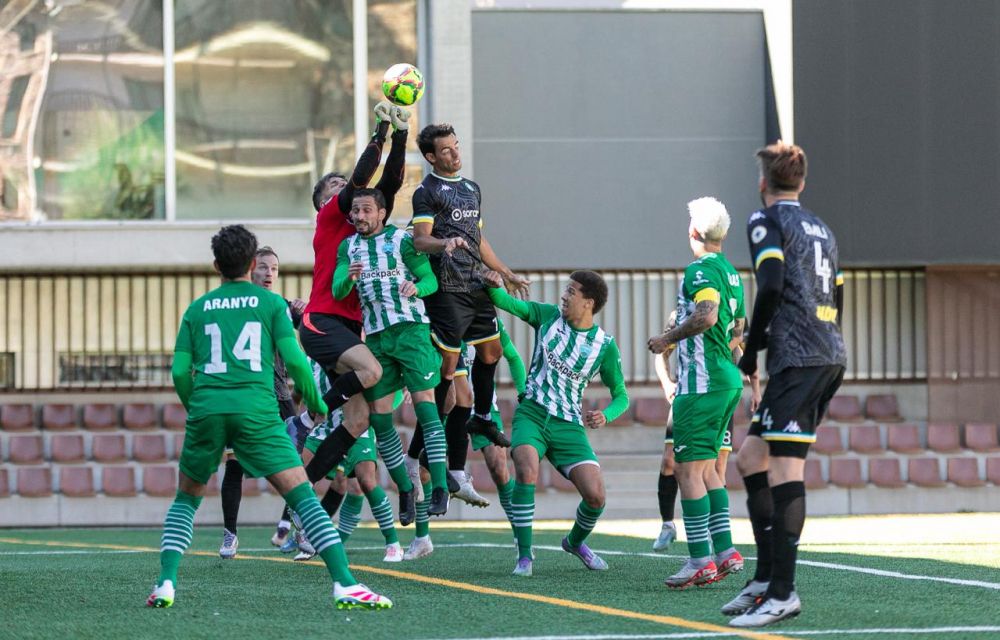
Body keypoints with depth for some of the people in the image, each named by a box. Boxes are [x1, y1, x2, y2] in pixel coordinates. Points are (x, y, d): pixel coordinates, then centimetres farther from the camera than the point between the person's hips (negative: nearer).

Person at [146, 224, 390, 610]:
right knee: (302, 495, -4)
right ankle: (345, 585, -17)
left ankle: (166, 584, 4)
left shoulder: (197, 309, 17)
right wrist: (315, 402, 17)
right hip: (256, 410, -2)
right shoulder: (271, 303, 11)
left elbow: (180, 372, 11)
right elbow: (294, 360, 1)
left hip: (206, 409, 2)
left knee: (186, 499, 20)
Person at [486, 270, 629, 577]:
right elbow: (506, 303, 1)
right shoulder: (547, 315, 2)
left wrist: (605, 416, -16)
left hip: (569, 425, 1)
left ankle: (575, 542, 23)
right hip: (532, 413, -1)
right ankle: (524, 555, -20)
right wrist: (495, 286, -22)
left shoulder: (605, 345, -2)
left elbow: (621, 396, 5)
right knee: (527, 472, -31)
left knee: (596, 496, -12)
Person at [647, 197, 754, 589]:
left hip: (701, 381, -10)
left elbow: (706, 316, -28)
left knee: (689, 469, -8)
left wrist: (668, 339, -15)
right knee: (706, 469, 15)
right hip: (728, 379, 10)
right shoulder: (731, 273, 17)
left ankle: (700, 560, -11)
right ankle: (725, 552, 11)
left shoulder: (700, 270, -12)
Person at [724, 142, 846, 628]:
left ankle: (783, 593, -15)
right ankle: (767, 576, 12)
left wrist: (752, 349, -5)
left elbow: (771, 284, -16)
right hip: (831, 356, 9)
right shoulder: (820, 228, 23)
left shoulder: (766, 220, -1)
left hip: (797, 360, -9)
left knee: (784, 471, -11)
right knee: (751, 459, 14)